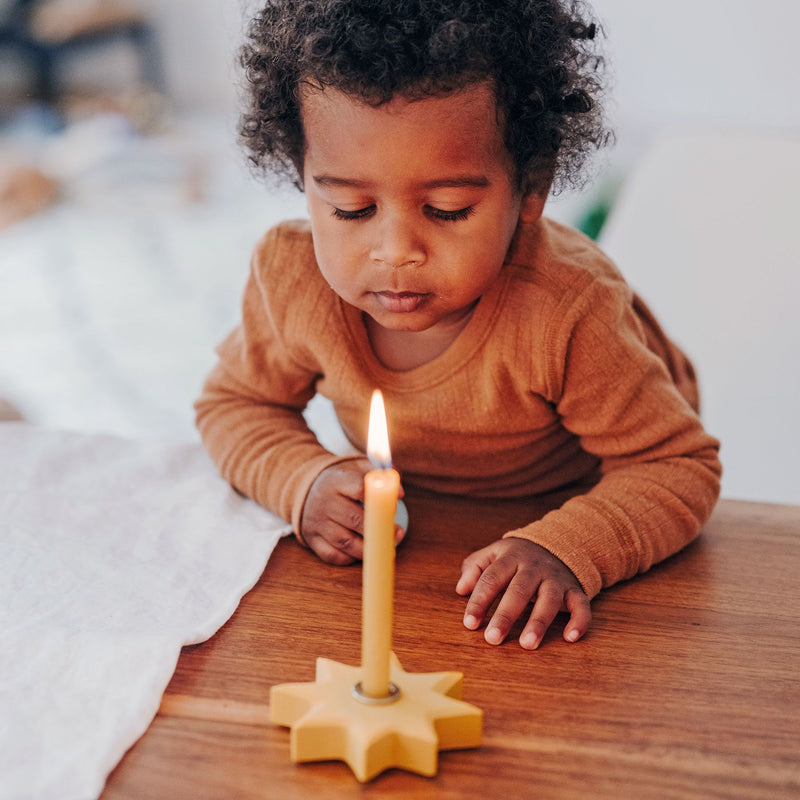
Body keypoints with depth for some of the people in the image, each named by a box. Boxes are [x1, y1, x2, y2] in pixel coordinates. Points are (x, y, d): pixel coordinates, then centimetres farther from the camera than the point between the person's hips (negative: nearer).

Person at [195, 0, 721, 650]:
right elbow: (236, 403, -6)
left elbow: (680, 467, -26)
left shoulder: (567, 313, -37)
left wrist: (565, 549, -44)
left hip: (563, 506, -4)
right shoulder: (291, 278, -26)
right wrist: (307, 483, -26)